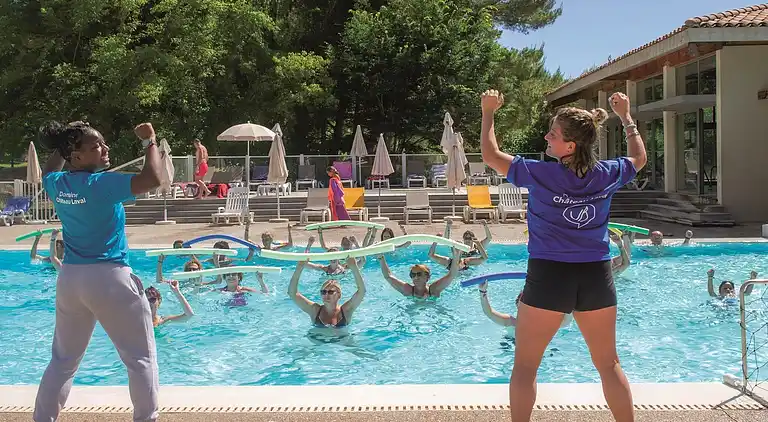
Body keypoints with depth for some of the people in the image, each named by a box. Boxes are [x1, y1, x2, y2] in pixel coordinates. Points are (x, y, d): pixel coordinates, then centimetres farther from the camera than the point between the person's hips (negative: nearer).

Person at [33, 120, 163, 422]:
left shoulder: (57, 184, 5)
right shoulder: (101, 183, -16)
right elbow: (152, 179, -25)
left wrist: (61, 145, 29)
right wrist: (150, 142, -14)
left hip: (70, 278, 7)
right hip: (109, 278, -7)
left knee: (63, 359, 20)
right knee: (141, 357, 6)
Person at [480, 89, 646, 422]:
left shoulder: (540, 174, -12)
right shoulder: (607, 175, -1)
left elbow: (490, 155, -2)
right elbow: (638, 159, 21)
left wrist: (488, 113, 9)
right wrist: (626, 117, 29)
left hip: (549, 275, -4)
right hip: (596, 275, 4)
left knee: (525, 364, 8)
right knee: (608, 363, 17)